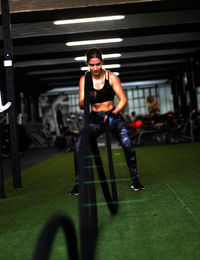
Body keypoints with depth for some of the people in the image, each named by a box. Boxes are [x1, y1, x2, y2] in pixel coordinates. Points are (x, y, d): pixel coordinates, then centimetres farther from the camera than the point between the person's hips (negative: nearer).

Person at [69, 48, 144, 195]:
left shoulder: (111, 77, -8)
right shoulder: (84, 79, -3)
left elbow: (123, 99, -12)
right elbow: (81, 106, -8)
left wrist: (113, 113, -30)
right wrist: (87, 99, -31)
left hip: (113, 116, -1)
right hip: (95, 119, 2)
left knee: (127, 144, -23)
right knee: (79, 146, -18)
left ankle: (135, 180, -4)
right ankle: (78, 183, -3)